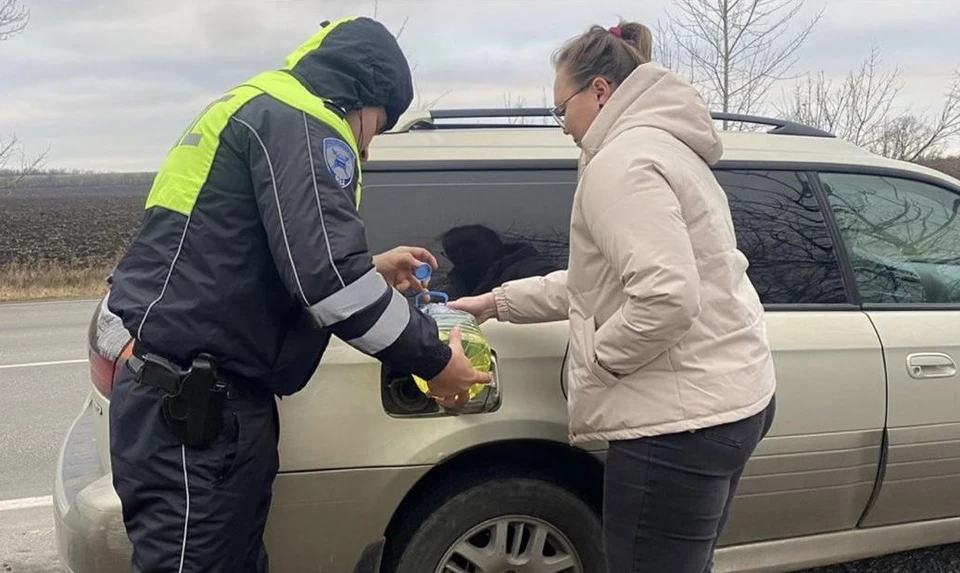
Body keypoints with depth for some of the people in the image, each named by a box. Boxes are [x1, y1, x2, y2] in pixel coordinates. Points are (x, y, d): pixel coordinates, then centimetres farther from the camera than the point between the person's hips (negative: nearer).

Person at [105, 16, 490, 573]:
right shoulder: (300, 121, -10)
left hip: (193, 396, 10)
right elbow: (328, 278, -23)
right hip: (191, 406, -10)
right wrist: (434, 359, -11)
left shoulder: (262, 110, 22)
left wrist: (371, 270, 28)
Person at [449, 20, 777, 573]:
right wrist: (499, 301, 19)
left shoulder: (621, 161, -15)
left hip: (682, 416, -11)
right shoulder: (663, 147, 18)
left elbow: (666, 298, -27)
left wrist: (594, 363, -11)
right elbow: (602, 278, 21)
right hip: (729, 396, 11)